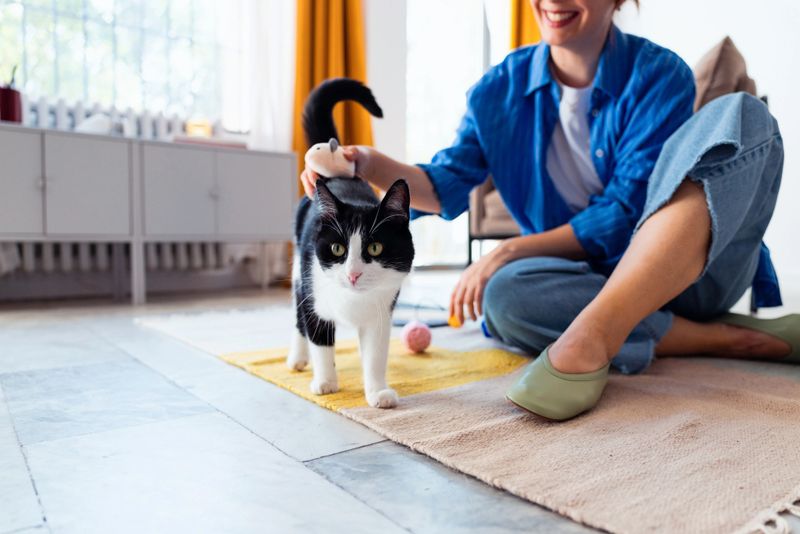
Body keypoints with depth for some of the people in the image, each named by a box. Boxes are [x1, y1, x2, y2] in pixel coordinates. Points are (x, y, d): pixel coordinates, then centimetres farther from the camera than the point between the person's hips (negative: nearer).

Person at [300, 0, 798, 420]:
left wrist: (509, 250, -22)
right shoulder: (502, 88, 1)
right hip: (588, 281, 2)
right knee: (504, 294, -31)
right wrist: (371, 165, -20)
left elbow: (625, 213, -16)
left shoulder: (659, 75, -9)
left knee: (737, 112, -24)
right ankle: (729, 338, -19)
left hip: (696, 272, -1)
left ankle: (593, 334, -37)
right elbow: (448, 186, -2)